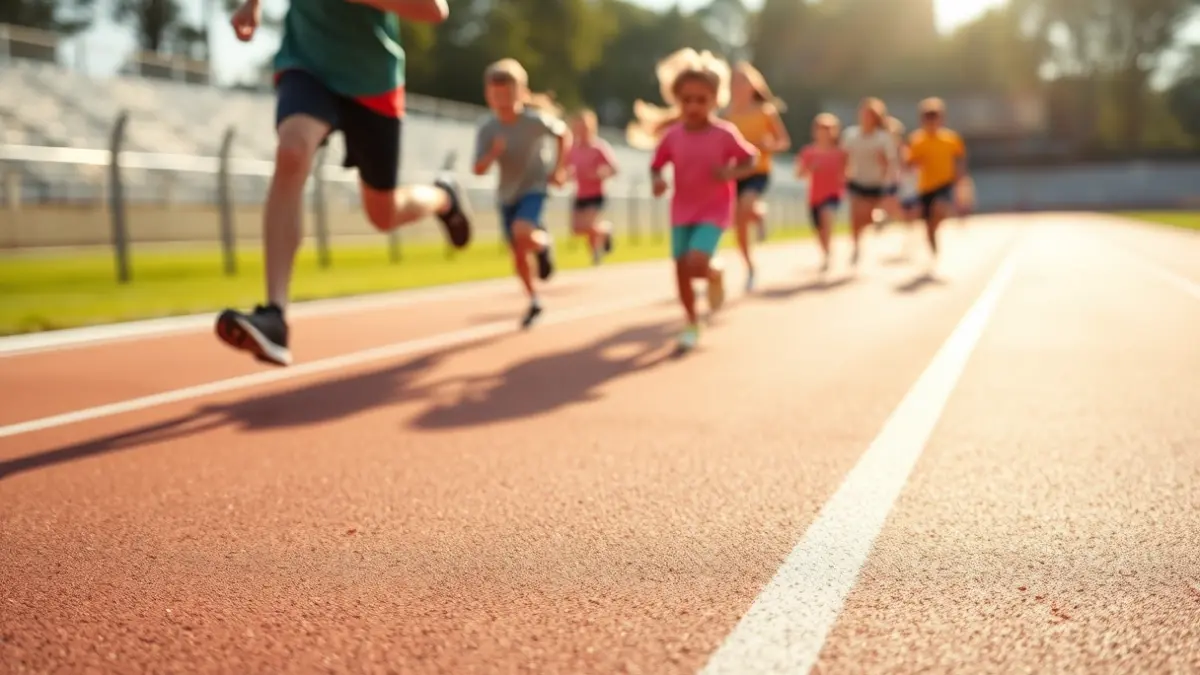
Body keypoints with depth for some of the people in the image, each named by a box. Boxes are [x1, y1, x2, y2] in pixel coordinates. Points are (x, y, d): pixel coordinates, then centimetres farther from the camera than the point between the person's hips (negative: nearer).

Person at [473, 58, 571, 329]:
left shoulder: (536, 120, -19)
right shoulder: (487, 129, -14)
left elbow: (564, 134, 0)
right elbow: (479, 170, -15)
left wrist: (559, 169, -7)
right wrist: (493, 153, -34)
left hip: (534, 188, -3)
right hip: (507, 195, 3)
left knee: (523, 233, -32)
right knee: (518, 254, 9)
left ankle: (544, 243, 4)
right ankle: (534, 302, 29)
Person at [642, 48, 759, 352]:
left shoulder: (725, 134, -13)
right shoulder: (672, 136, -5)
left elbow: (750, 160, -2)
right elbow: (657, 165, 6)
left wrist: (731, 173, -21)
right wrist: (657, 180, -16)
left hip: (714, 211, -4)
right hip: (682, 211, 4)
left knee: (696, 264, -22)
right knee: (681, 271, 5)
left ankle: (716, 275, 16)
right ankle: (692, 325, 22)